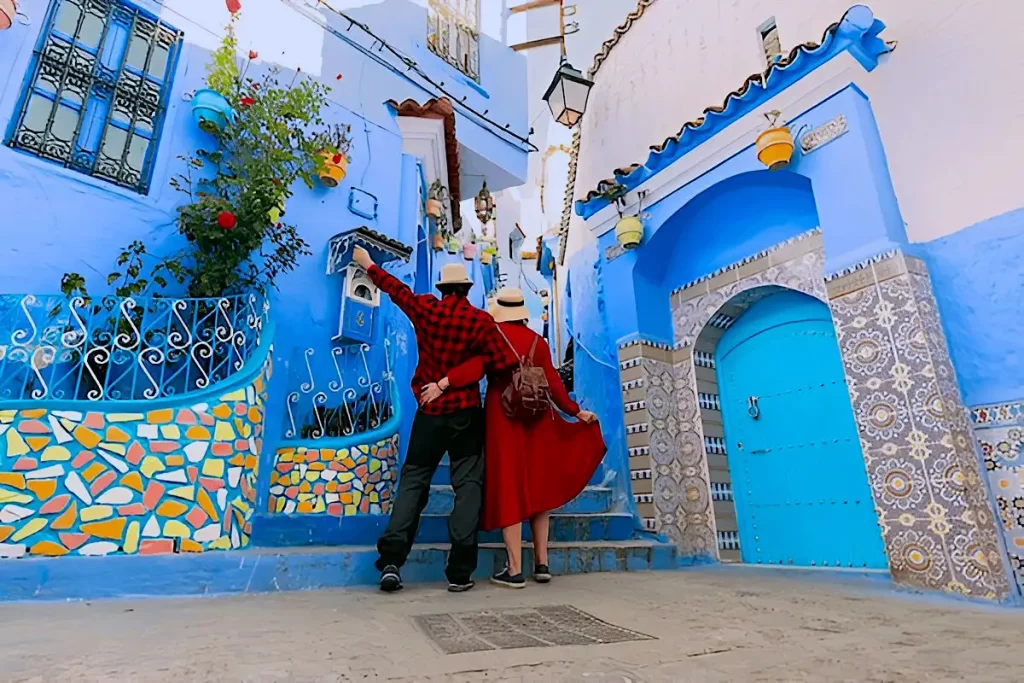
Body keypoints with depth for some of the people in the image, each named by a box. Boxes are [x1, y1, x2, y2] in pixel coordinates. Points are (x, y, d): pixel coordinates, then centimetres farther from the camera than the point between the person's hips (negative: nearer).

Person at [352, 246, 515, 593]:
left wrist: (369, 265, 31)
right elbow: (504, 363, -14)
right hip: (466, 412, -2)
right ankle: (459, 572, 2)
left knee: (413, 479, 10)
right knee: (467, 483, 3)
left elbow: (397, 289, 14)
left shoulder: (424, 308, -2)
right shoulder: (480, 320, -8)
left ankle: (391, 561, 4)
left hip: (430, 411, 2)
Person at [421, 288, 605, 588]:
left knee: (508, 489, 1)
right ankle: (541, 563, 18)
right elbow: (553, 384, 3)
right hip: (536, 418, 3)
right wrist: (576, 411, 13)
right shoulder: (538, 341, 7)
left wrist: (442, 383, -25)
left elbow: (477, 366, -20)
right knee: (538, 487, 13)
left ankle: (515, 570, 5)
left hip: (503, 418, -3)